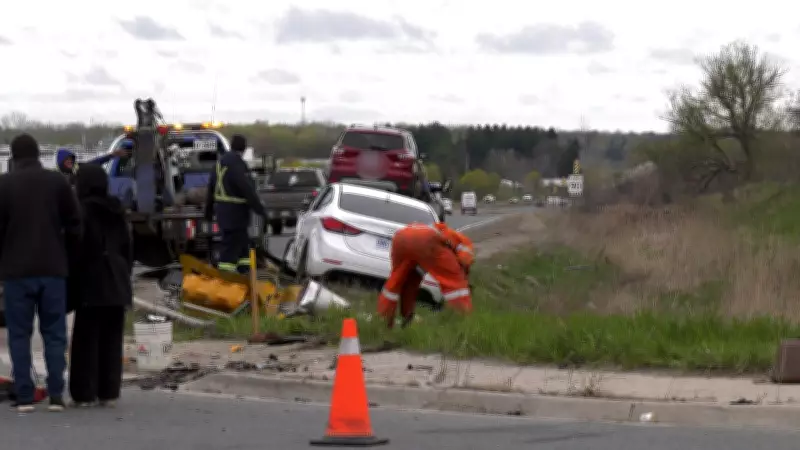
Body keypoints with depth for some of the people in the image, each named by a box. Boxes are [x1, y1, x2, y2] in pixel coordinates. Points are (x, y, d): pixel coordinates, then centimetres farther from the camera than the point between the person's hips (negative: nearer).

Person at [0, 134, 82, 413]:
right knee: (54, 333, 6)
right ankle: (56, 395, -1)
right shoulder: (58, 182, 4)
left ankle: (24, 397, -3)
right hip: (53, 269, 1)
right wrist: (68, 259, 14)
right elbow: (74, 226, 3)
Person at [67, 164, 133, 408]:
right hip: (117, 282, 6)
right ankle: (109, 392, 9)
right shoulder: (117, 210, 10)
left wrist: (70, 285, -7)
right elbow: (128, 247, 13)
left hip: (91, 281, -6)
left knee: (87, 339, -1)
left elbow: (77, 248, -12)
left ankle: (85, 393, -1)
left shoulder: (82, 210, -9)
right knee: (111, 339, 8)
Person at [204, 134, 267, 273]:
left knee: (243, 246, 19)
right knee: (230, 249, -8)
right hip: (235, 214, -10)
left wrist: (209, 210, 29)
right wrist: (261, 210, -17)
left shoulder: (222, 162, 11)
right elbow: (248, 190, -23)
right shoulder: (236, 164, -19)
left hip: (224, 213, 10)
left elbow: (212, 187, 19)